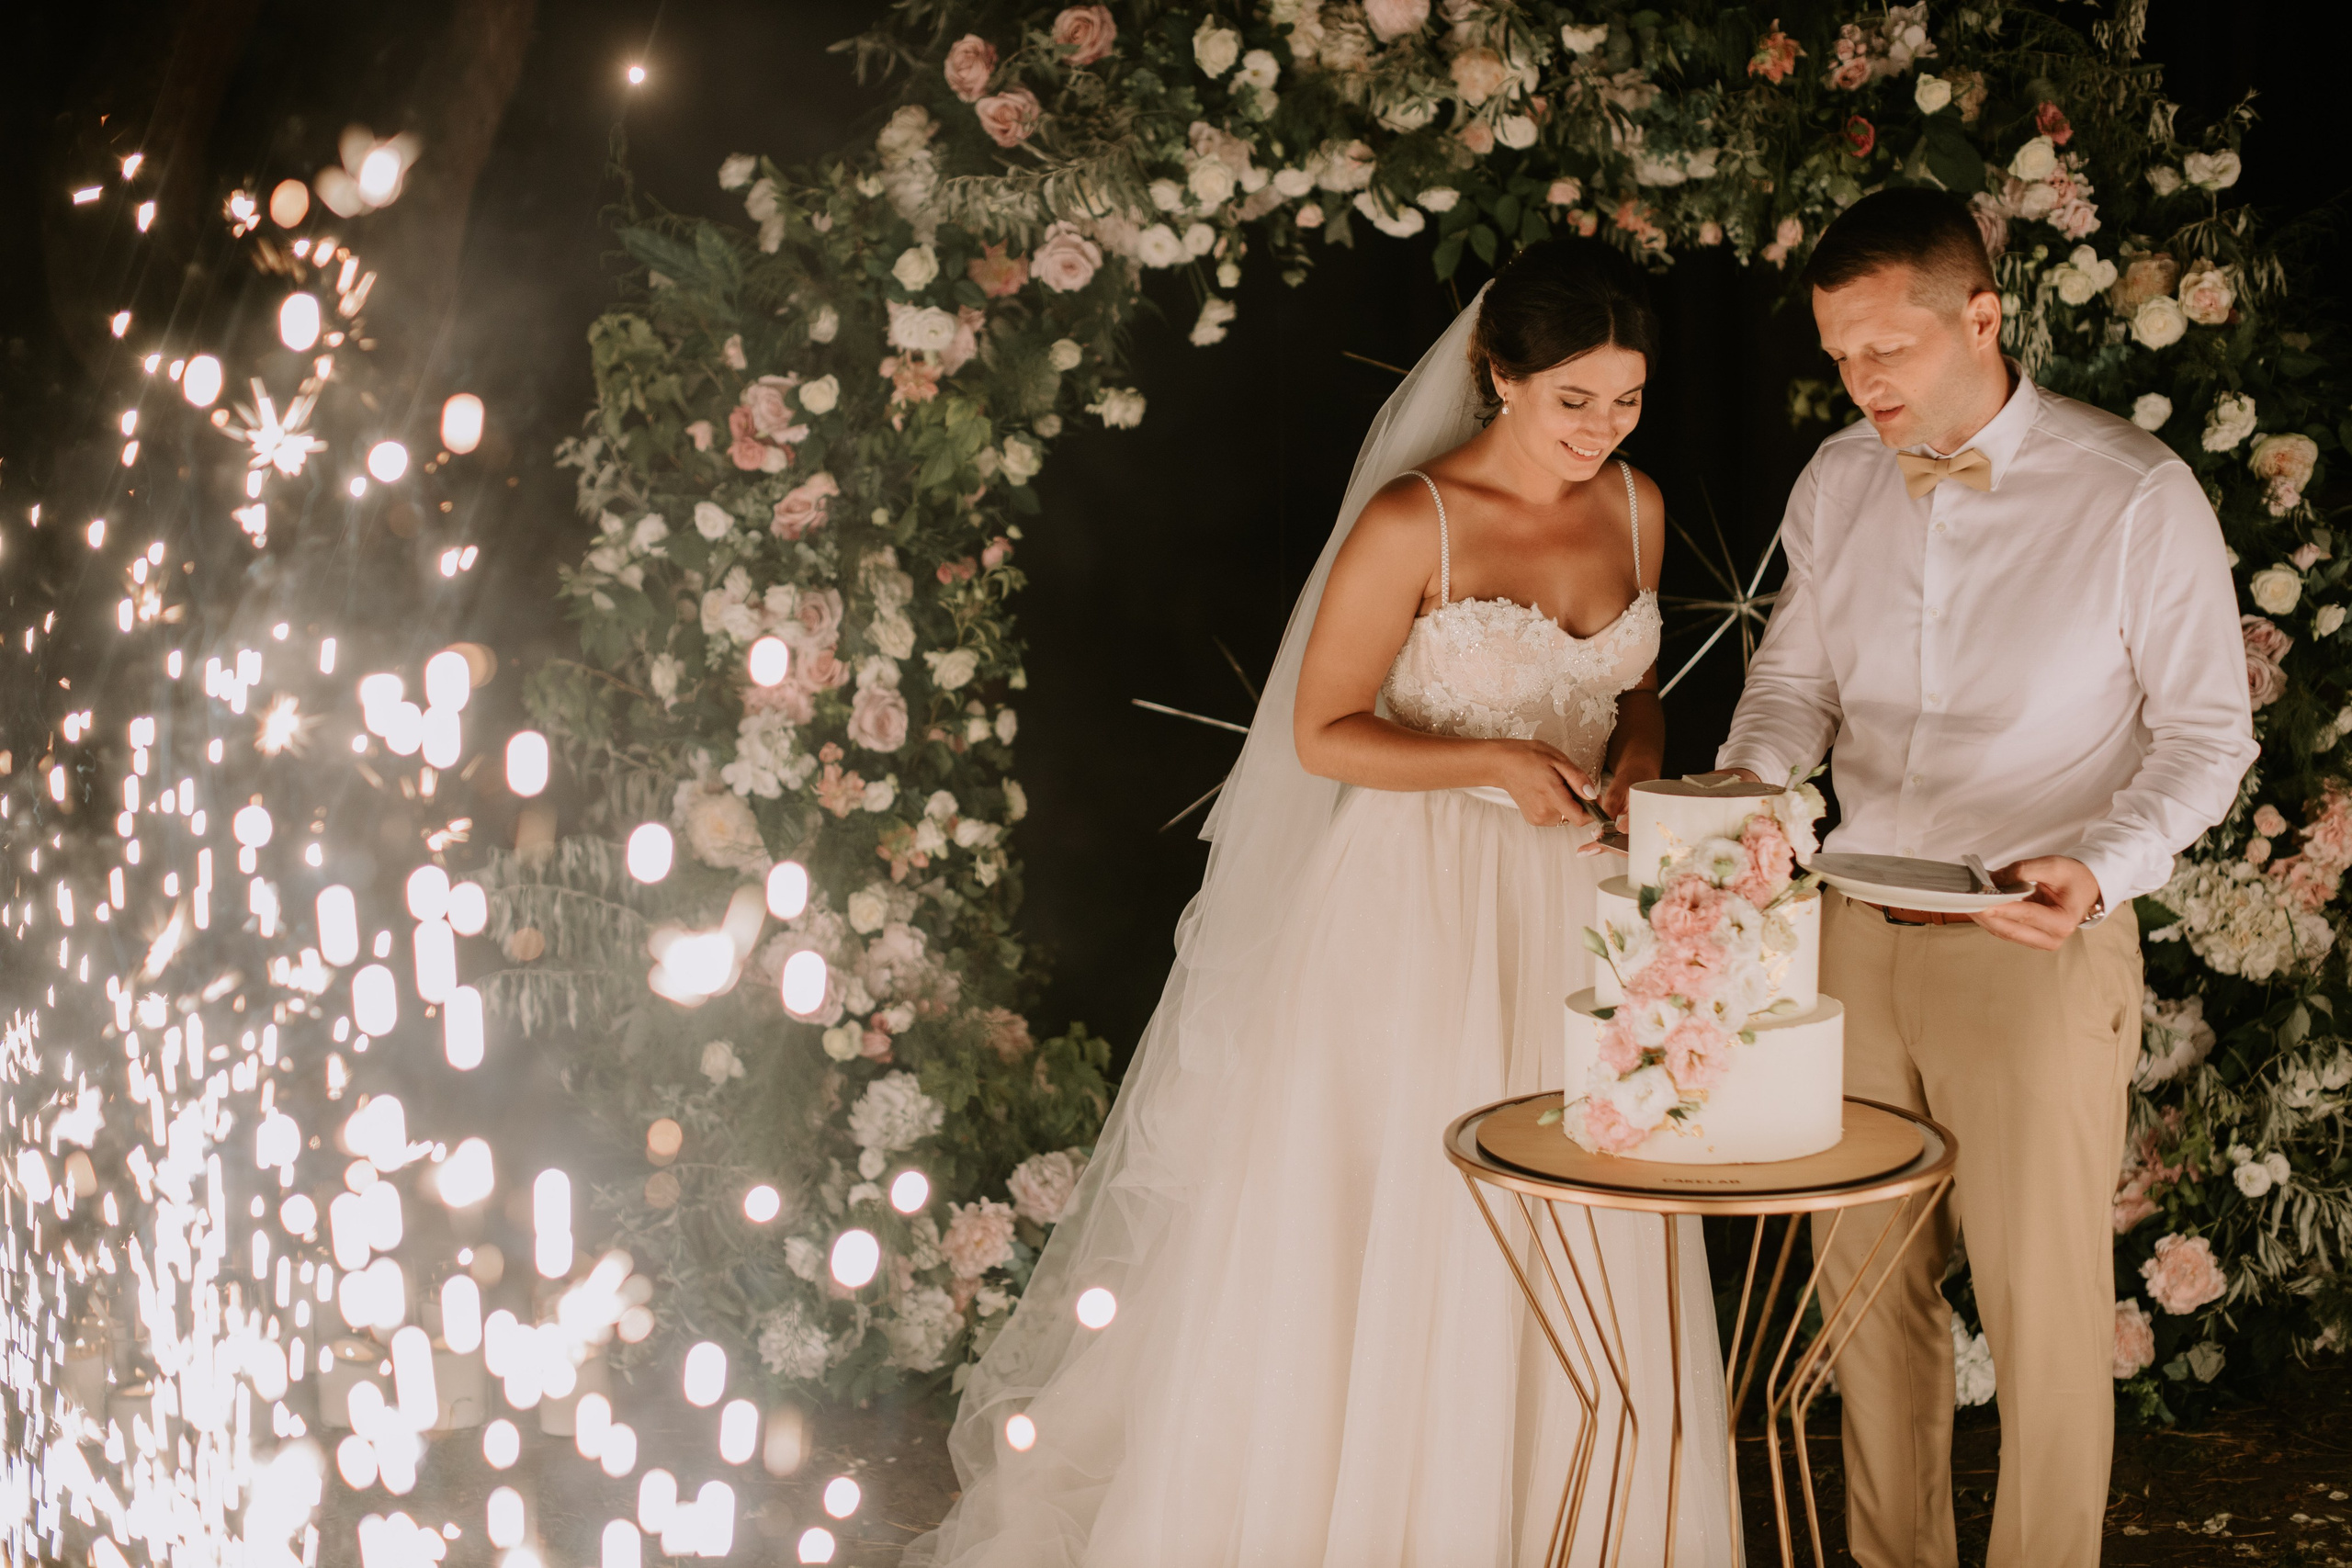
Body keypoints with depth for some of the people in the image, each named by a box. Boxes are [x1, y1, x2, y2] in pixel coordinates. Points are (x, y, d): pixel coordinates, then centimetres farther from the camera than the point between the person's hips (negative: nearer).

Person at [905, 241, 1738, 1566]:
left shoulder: (1637, 508, 5)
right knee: (1376, 1232, 3)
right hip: (1416, 907, -5)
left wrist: (1636, 760, -3)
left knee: (1572, 1259, 9)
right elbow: (1322, 735, -11)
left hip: (1572, 904, 5)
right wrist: (1494, 762, -21)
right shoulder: (1412, 523, -14)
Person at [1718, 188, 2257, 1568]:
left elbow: (2208, 731, -3)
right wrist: (1745, 790, -4)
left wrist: (2100, 866, -20)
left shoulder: (2137, 495, -9)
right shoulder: (1837, 483, 5)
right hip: (1853, 931, 5)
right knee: (1868, 1283, 12)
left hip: (2038, 945, -5)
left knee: (2046, 1308, 1)